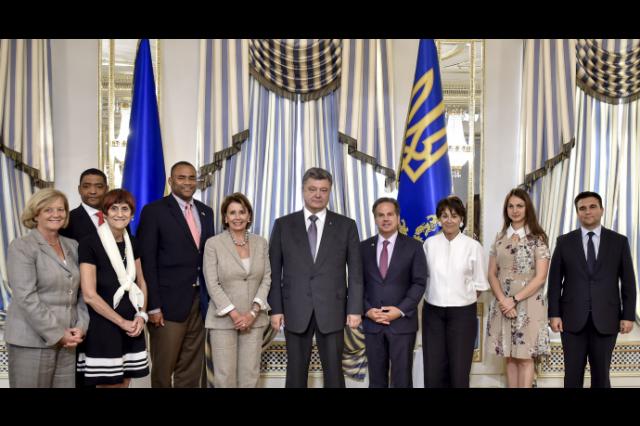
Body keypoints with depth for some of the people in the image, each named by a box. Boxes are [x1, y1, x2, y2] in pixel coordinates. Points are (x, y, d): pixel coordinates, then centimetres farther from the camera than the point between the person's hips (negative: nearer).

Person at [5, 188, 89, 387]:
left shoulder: (72, 246, 12)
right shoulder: (21, 246, -4)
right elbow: (26, 297, -13)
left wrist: (81, 326, -3)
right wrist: (56, 334, -14)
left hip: (67, 340, 5)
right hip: (32, 341, -5)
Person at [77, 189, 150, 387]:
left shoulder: (132, 243, 8)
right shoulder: (89, 244, -11)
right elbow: (89, 295, -14)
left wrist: (141, 315, -1)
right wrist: (121, 322, -11)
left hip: (132, 326, 6)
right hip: (103, 328, -5)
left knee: (124, 382, 11)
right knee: (107, 383, 2)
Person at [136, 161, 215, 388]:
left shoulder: (205, 212, 12)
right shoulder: (154, 211, -5)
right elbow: (147, 261, -10)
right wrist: (153, 305, -14)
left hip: (200, 301, 5)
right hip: (169, 302, -5)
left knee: (192, 370, 13)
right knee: (163, 369, 7)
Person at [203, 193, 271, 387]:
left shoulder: (261, 243, 6)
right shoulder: (213, 244, -4)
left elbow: (266, 280, 3)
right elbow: (212, 284, -8)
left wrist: (253, 313, -9)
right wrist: (234, 314, -13)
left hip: (254, 319, 3)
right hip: (223, 319, -3)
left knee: (250, 375, 5)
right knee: (225, 376, 0)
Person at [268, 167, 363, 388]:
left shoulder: (346, 226, 3)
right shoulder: (283, 225, 3)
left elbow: (355, 271, 2)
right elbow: (274, 271, 3)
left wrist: (355, 309, -3)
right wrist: (276, 308, -2)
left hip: (332, 310, 0)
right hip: (295, 311, 1)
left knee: (334, 372, 7)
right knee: (296, 373, 9)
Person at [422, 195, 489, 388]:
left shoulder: (473, 246, -5)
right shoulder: (429, 244, 0)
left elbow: (479, 283, 2)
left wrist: (463, 299, -1)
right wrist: (436, 296, 5)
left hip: (462, 313, -1)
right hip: (433, 312, 2)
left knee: (459, 367, 8)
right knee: (433, 368, 6)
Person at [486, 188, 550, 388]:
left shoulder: (537, 238, -4)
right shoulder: (500, 237, 8)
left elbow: (540, 278, -9)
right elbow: (492, 274, 6)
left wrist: (514, 300, -14)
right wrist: (502, 300, -9)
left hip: (528, 304, -3)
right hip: (503, 305, 4)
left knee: (525, 358, 1)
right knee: (510, 357, 9)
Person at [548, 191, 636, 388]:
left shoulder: (619, 241, 4)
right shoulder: (564, 241, 3)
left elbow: (628, 282, 4)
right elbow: (555, 281, 2)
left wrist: (628, 316, -1)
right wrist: (554, 314, -4)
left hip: (606, 319, 0)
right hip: (573, 318, 0)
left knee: (601, 373, 10)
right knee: (572, 374, 6)